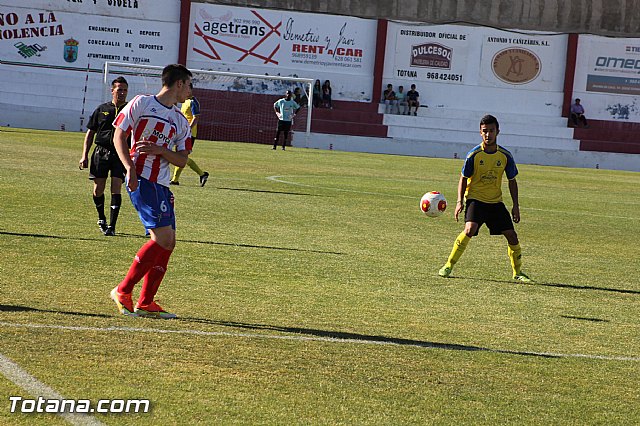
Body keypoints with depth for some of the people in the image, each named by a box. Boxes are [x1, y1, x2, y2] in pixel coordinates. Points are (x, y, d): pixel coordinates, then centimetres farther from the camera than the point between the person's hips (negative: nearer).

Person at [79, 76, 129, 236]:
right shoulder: (102, 109, 9)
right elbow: (90, 133, 13)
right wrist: (84, 155, 6)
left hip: (121, 154, -2)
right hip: (101, 152, 2)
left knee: (116, 189, -10)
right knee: (98, 189, 4)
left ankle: (111, 226, -7)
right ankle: (101, 218, 28)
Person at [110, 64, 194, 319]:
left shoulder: (181, 122, 17)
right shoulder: (141, 103, -1)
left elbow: (182, 161, 13)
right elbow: (119, 136, -2)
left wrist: (160, 150, -7)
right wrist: (130, 168, -16)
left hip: (161, 185, 8)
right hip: (141, 180, -8)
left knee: (168, 244, 3)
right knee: (162, 238, -17)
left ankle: (145, 303, 9)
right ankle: (123, 291, -8)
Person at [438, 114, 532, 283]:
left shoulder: (505, 156, -2)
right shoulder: (473, 155, -9)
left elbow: (512, 181, 9)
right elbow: (463, 178, 0)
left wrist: (516, 205, 5)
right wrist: (460, 201, -10)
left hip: (496, 201, 3)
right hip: (475, 199, -3)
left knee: (511, 235, -3)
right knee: (470, 229, -26)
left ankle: (518, 272, 15)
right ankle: (448, 266, -14)